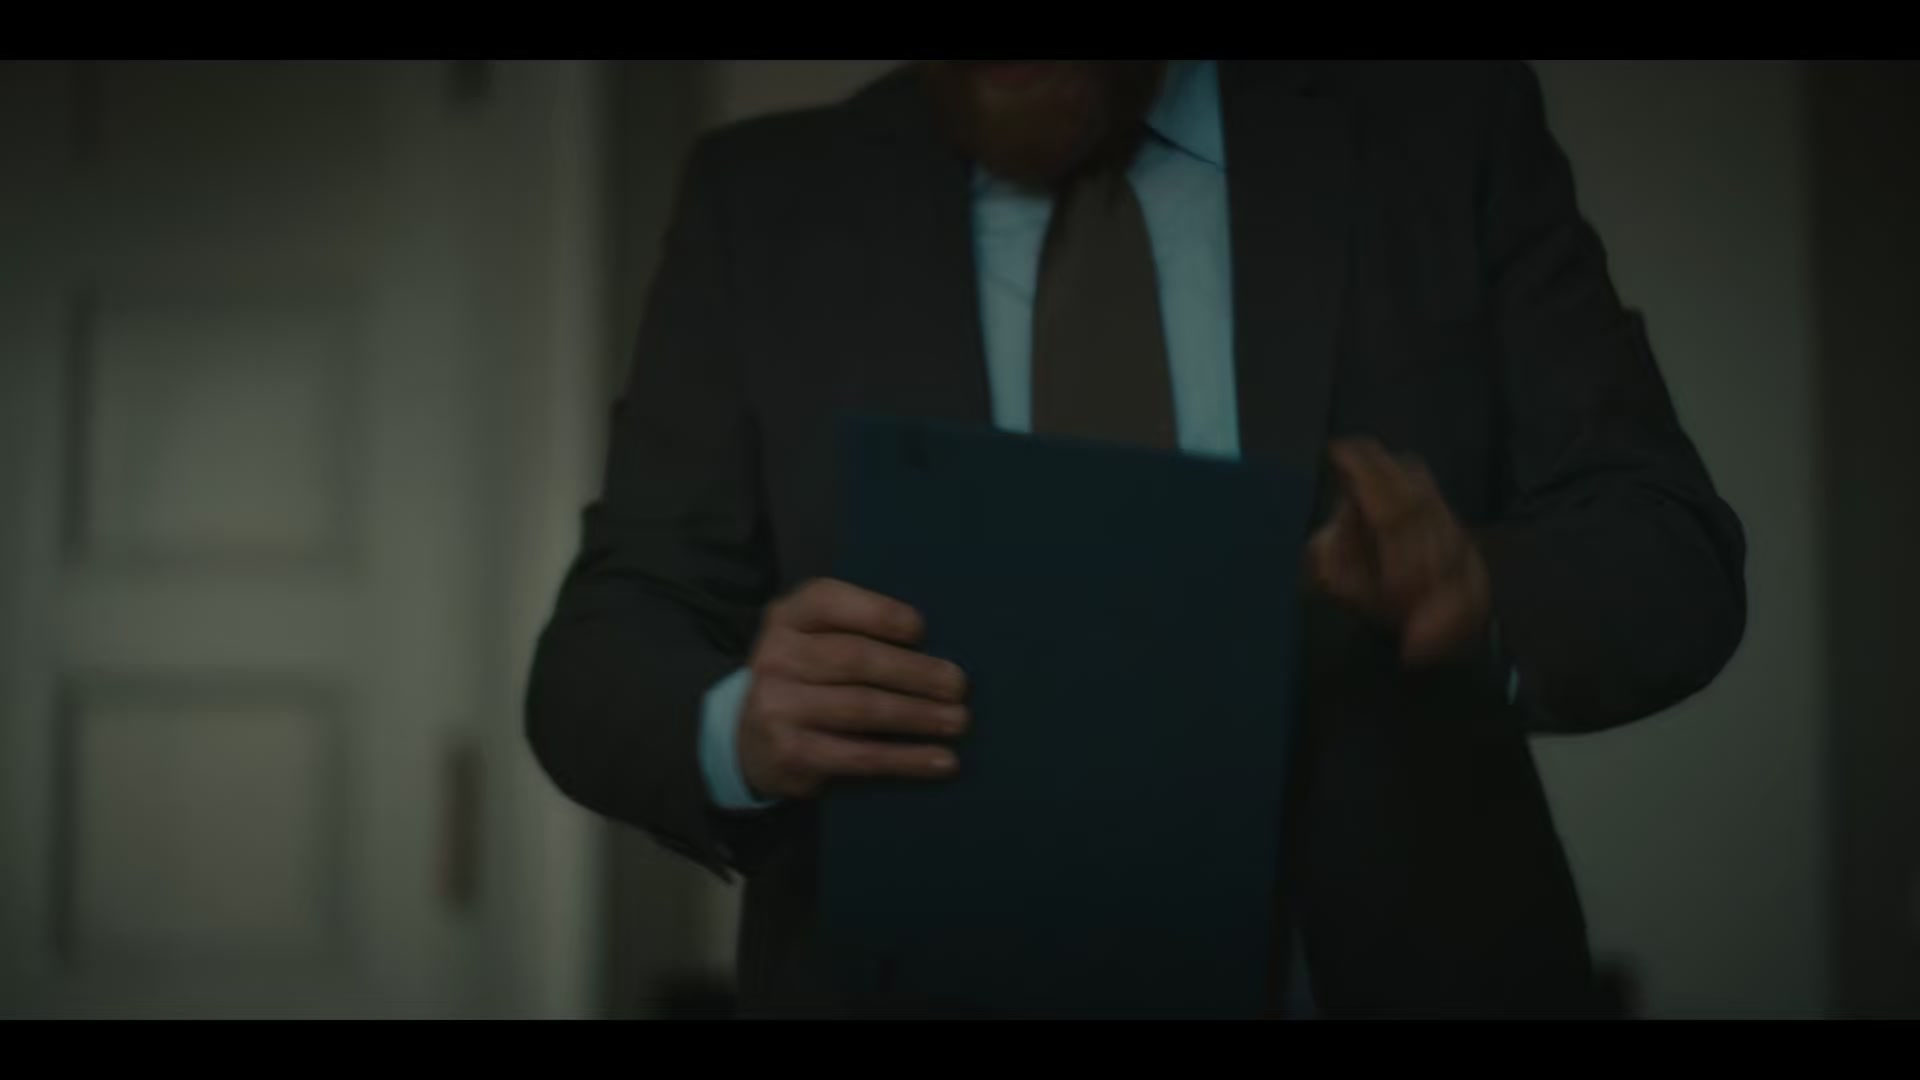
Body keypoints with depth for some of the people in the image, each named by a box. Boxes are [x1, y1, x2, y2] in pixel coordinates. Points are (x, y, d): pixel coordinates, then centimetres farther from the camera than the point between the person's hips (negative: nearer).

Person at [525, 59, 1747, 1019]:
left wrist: (1483, 596, -29)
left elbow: (1673, 555, -6)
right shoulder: (763, 205, 0)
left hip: (1391, 972, 0)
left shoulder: (1443, 131, -2)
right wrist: (742, 727, -26)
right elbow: (604, 652, -3)